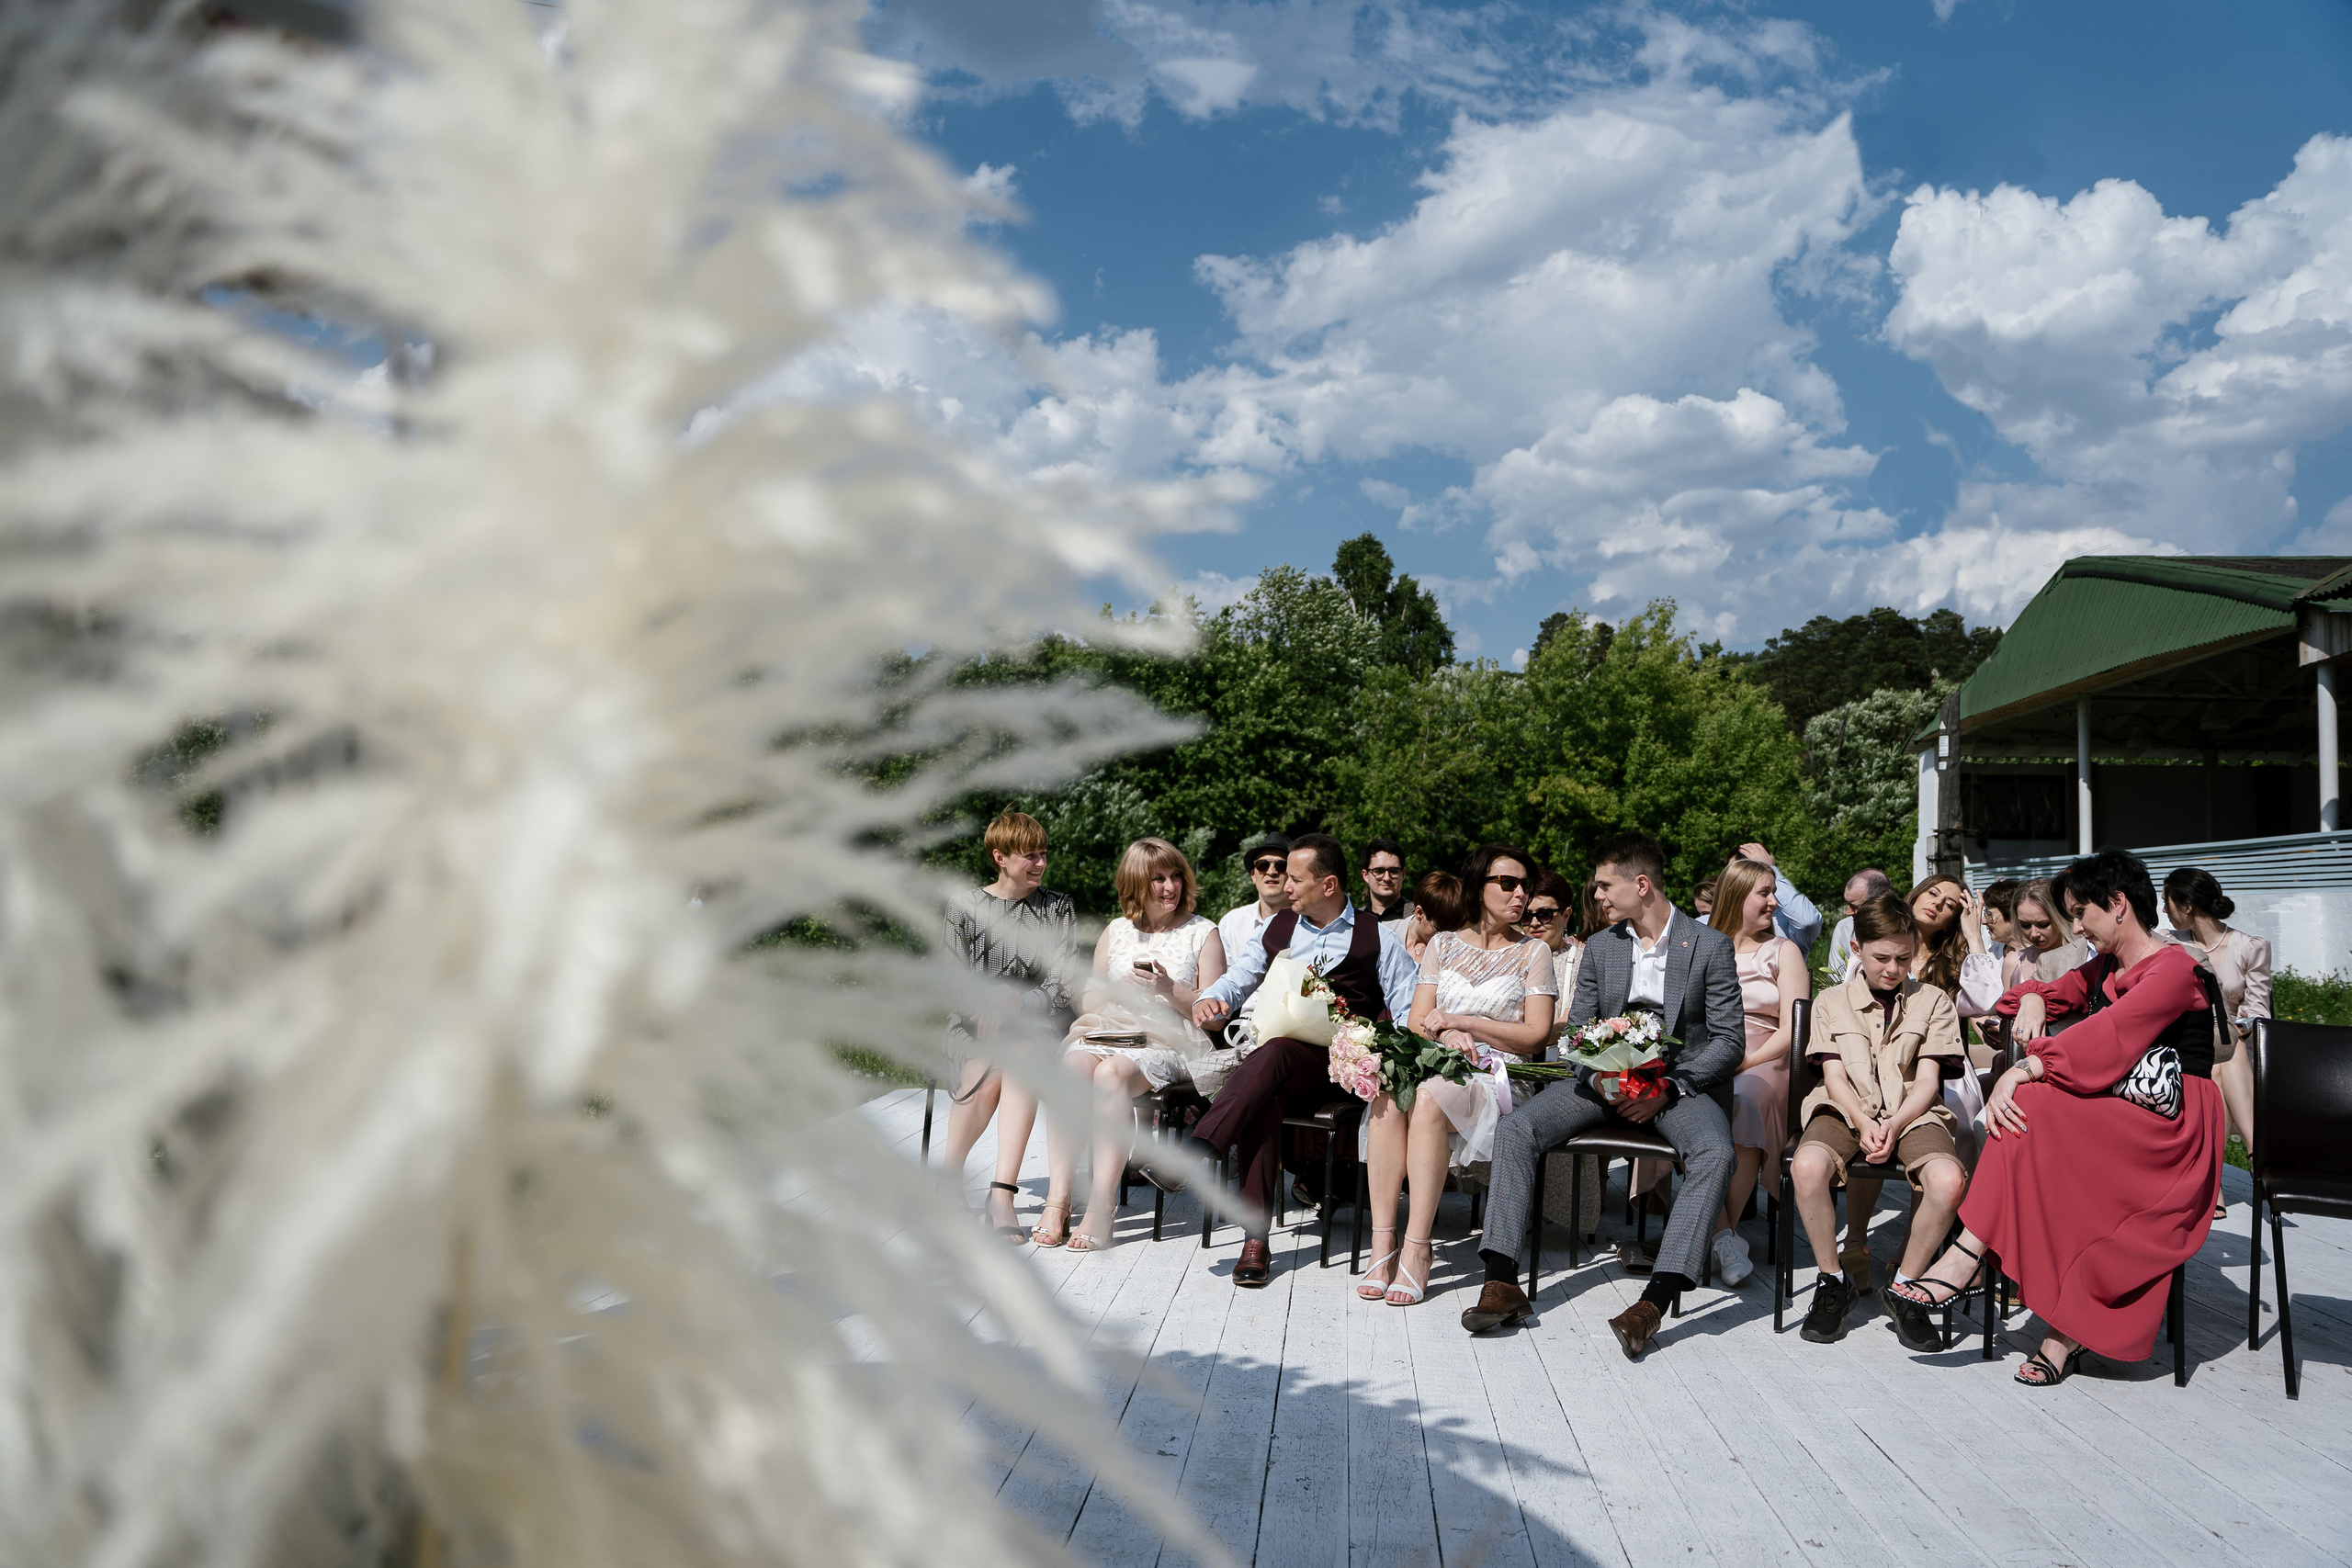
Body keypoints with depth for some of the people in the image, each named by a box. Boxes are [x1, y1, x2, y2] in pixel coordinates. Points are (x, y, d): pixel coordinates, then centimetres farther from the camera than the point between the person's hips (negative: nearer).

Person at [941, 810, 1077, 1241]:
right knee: (985, 1074, -32)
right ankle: (949, 1180, -13)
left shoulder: (1059, 908, 11)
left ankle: (1002, 1192, -41)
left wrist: (1015, 1006, -16)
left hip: (1037, 1019, 0)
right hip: (974, 1022, 0)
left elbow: (1063, 983, 1)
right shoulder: (965, 906, 10)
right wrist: (986, 1009, -16)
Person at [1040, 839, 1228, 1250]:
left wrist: (1169, 989, -13)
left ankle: (1102, 1207, -36)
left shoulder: (1202, 934, 10)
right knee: (1069, 1068, -32)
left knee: (1111, 1074, -35)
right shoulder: (1115, 932, 20)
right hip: (1107, 1034, 3)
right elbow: (1090, 999, 21)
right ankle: (1057, 1200, -32)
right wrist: (1124, 987, -1)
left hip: (1170, 1045, -3)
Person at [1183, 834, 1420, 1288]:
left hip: (1337, 1070, -2)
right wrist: (1208, 1000, -4)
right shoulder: (1278, 927, 22)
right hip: (1273, 1063, 3)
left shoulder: (1377, 938, 11)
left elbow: (1411, 1009, 6)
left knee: (1275, 1051, -37)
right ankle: (1255, 1239, -39)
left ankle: (1197, 1150, -48)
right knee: (1262, 1096, -35)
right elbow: (1237, 978, 19)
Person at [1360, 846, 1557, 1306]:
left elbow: (1536, 1036, 0)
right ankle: (1382, 1243, -33)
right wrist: (1447, 1035, -10)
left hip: (1495, 1078, -2)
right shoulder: (1443, 944, 18)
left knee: (1430, 1099, -36)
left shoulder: (1533, 952, 10)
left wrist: (1461, 1020, -5)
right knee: (1388, 1093, -33)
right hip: (1434, 1064, 3)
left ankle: (1417, 1249, -35)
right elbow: (1417, 1024, 13)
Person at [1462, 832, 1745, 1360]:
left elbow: (1730, 1041, -4)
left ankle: (1654, 1302, -38)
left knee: (1714, 1154, -36)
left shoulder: (1710, 946, -1)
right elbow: (1577, 1031, 12)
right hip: (1607, 1079, 4)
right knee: (1514, 1129, -19)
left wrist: (1668, 1087, -18)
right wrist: (1599, 1079, -10)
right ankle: (1502, 1284, -22)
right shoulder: (1599, 948, 12)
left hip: (1682, 1081, -3)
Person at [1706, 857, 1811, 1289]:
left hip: (1763, 1063, -1)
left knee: (1746, 1101, -37)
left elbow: (1791, 1030, 2)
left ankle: (1724, 1231, -30)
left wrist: (1744, 1061, -14)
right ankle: (1725, 1235, -32)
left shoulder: (1784, 951, 14)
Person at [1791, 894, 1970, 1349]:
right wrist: (1863, 1122, -14)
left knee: (1949, 1180, -35)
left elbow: (1926, 1081, 4)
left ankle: (1905, 1287, -10)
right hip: (1846, 1110, 0)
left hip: (1913, 1114, 0)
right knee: (1807, 1166, -35)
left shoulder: (1934, 1003, 14)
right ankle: (1834, 1281, -11)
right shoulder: (1831, 1002, 15)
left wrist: (1895, 1124, -15)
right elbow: (1834, 1077, 6)